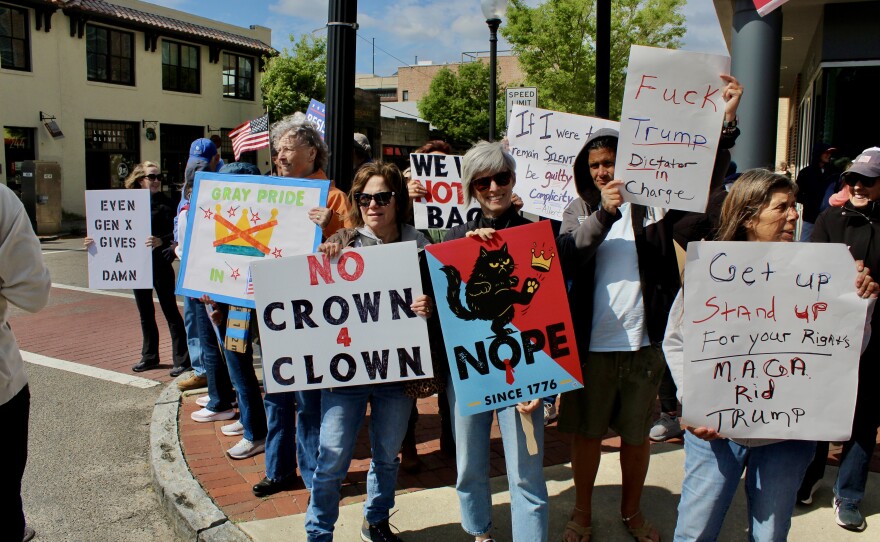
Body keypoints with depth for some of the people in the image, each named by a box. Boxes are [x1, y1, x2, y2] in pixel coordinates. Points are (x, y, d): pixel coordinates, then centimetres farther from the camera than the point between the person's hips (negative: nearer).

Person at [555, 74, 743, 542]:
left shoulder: (653, 204, 2)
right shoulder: (580, 211, 2)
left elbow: (705, 179, -11)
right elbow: (566, 260, -15)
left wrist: (726, 122, -22)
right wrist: (604, 212, -28)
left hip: (643, 342, 0)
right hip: (591, 343, 0)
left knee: (636, 433, 15)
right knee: (586, 432, 12)